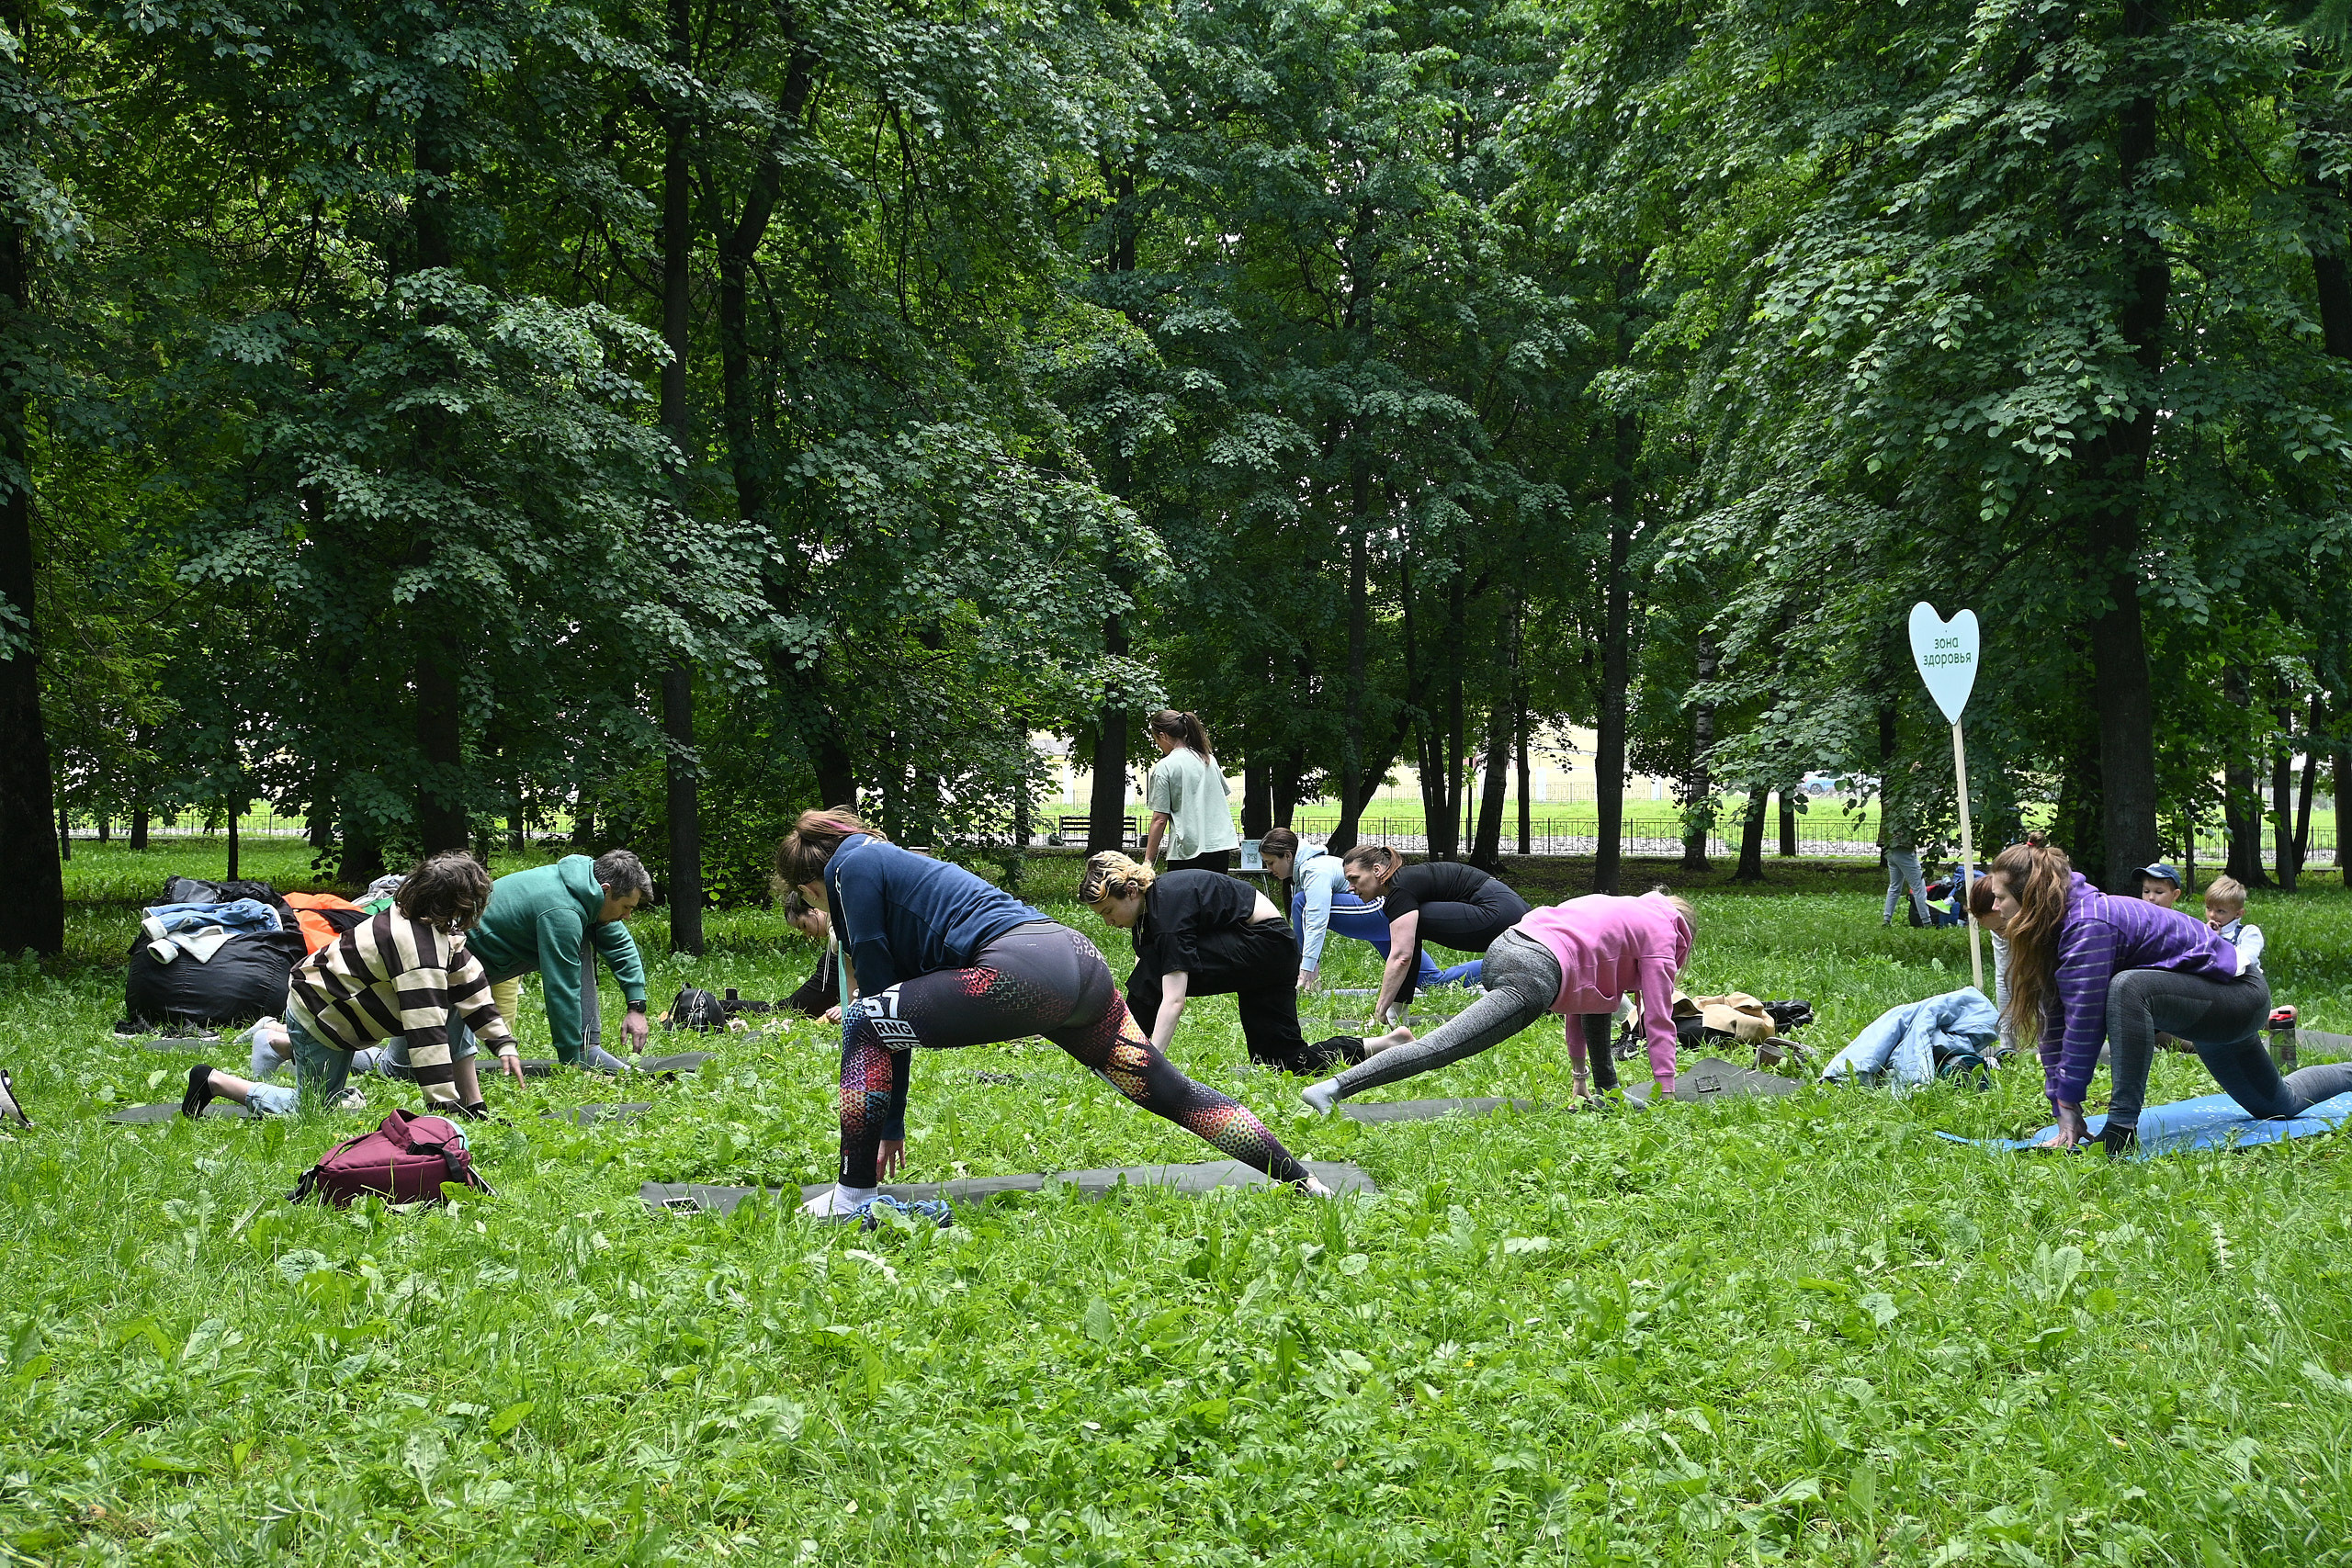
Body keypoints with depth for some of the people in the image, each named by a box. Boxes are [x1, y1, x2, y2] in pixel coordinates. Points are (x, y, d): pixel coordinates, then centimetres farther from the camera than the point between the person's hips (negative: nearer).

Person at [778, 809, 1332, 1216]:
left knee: (865, 1023, 0)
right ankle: (1305, 1183, 16)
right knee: (1172, 1092, 14)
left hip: (1022, 970, -9)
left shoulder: (852, 865, 8)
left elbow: (878, 984, 7)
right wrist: (890, 1124, 35)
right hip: (1078, 958, 9)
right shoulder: (889, 860, 33)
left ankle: (853, 1196, 0)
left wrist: (891, 1122, 15)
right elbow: (902, 1001, 35)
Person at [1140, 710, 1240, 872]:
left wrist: (1148, 860, -5)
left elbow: (1159, 819, -8)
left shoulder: (1164, 767, -6)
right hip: (1222, 845, 6)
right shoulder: (1209, 760, 12)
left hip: (1188, 849, -6)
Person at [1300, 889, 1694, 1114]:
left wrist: (1579, 1070, 41)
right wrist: (1665, 1094, 13)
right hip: (1535, 973, -9)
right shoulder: (1661, 933, 16)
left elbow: (1577, 989, 41)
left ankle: (1607, 1085, 32)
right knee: (1441, 1047, -17)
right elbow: (1658, 1017, 10)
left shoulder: (1623, 910, 38)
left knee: (1594, 987, 32)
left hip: (1505, 947, 9)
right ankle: (1332, 1089, -28)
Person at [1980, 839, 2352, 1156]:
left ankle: (2122, 1126, -32)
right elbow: (2054, 1025, -3)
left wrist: (2069, 1101, -27)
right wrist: (2064, 1111, -9)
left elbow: (2084, 1021, -32)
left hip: (2238, 996, -10)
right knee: (2278, 1106, 29)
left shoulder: (2087, 925, -30)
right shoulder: (2054, 929, -2)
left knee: (2127, 988, -37)